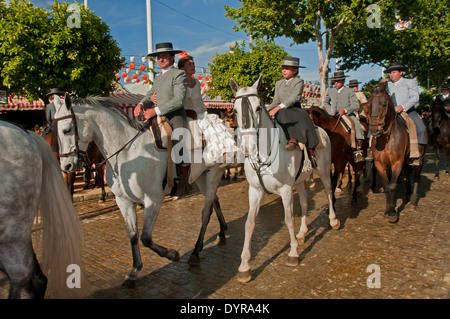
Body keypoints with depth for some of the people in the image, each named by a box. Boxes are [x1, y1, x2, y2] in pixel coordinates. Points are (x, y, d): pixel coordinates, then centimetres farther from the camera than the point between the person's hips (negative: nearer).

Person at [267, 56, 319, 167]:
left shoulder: (299, 82, 2)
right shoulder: (279, 83, 19)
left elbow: (294, 98, -14)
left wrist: (279, 107, -26)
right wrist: (266, 111, 0)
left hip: (295, 109, -3)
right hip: (282, 111, 3)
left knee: (303, 115, -34)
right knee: (283, 115, -33)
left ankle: (310, 150, -39)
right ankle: (292, 139, -52)